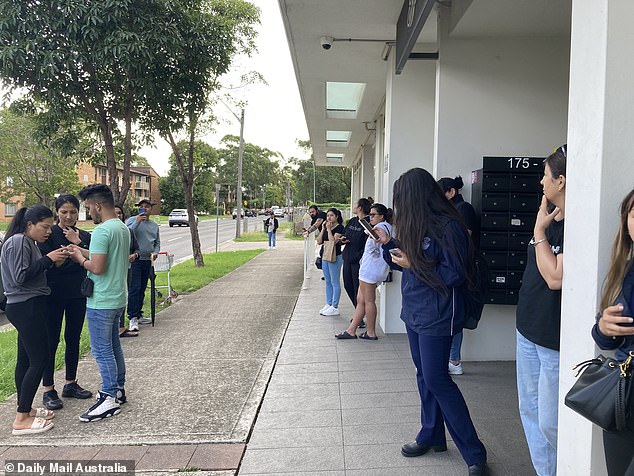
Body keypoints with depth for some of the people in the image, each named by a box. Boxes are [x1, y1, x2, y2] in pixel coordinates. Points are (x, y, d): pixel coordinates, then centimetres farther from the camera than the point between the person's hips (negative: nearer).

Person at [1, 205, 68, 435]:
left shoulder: (27, 242, 17)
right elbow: (20, 277, -21)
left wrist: (53, 262, 2)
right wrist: (48, 260, -17)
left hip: (27, 307, 10)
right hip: (25, 308, -10)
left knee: (26, 359, 14)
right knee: (40, 359, -9)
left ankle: (25, 409, 23)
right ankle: (21, 420, -3)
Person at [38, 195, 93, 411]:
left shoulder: (85, 236, 6)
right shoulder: (49, 233, -5)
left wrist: (77, 243, -16)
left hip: (77, 295, 4)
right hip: (53, 295, -4)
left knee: (73, 339, 12)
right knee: (51, 341, 1)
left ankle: (71, 384, 25)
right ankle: (48, 390, 10)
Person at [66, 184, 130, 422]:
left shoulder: (102, 231, -20)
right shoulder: (123, 228, 9)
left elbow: (97, 267, -24)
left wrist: (81, 259, -5)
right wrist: (85, 252, 11)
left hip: (101, 302, -9)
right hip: (118, 298, 10)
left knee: (102, 351, 0)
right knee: (113, 346, 19)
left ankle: (110, 399, 7)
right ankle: (119, 389, 29)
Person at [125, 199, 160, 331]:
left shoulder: (154, 226, 16)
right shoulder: (132, 220, -1)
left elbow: (157, 243, 22)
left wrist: (155, 252, 3)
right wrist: (137, 222, -20)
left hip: (147, 261, 6)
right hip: (134, 260, -6)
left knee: (142, 289, 12)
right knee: (134, 289, -11)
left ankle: (138, 315, 21)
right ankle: (133, 318, -8)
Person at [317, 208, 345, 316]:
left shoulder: (340, 228, -11)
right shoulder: (326, 227, 11)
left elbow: (333, 241, -23)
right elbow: (319, 242, 6)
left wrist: (329, 229, -16)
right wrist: (323, 229, -2)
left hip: (335, 257, -8)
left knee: (335, 282, -2)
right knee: (328, 282, 15)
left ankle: (335, 307, 3)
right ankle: (328, 304, 25)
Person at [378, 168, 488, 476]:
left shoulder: (448, 227, -19)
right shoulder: (416, 226, 7)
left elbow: (455, 275, -21)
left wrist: (412, 264, -18)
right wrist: (388, 243, 7)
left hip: (437, 316, -9)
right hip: (414, 311, 9)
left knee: (435, 378, -5)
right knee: (424, 375, 16)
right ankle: (432, 435, 33)